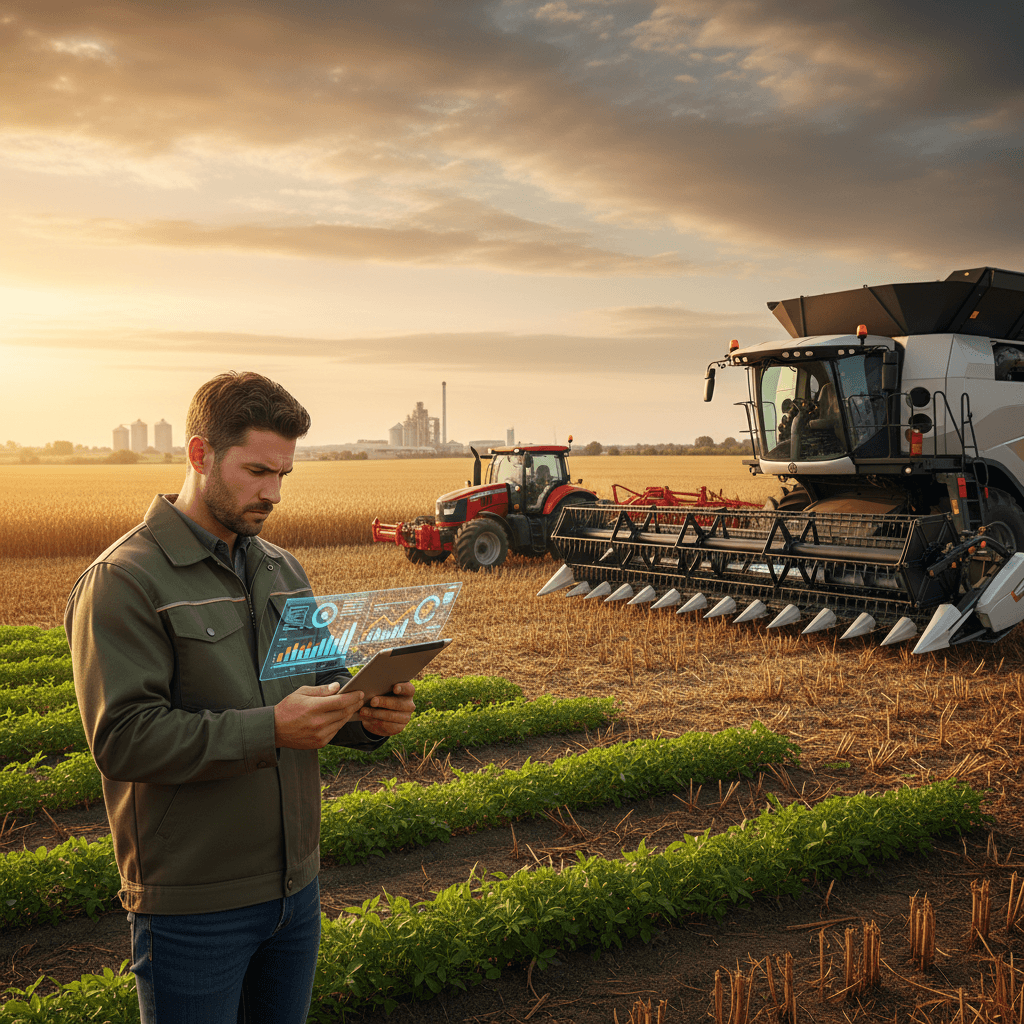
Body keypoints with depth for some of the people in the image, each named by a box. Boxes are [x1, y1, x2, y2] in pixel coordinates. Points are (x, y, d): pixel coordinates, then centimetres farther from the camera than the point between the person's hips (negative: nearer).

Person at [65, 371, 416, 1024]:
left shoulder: (282, 569, 9)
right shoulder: (124, 580, -14)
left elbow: (321, 685, 14)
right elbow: (122, 737, -21)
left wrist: (369, 714, -9)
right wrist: (269, 730, -30)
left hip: (296, 883, 7)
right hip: (192, 906, -6)